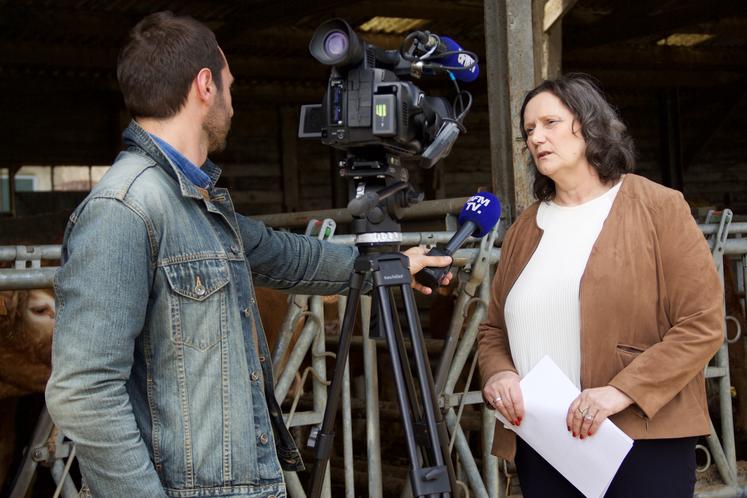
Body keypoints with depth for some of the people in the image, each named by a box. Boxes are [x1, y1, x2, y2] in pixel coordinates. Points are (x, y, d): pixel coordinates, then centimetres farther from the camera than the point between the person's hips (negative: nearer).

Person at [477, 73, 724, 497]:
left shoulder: (659, 208, -2)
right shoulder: (525, 228, 12)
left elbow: (703, 324, -8)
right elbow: (494, 330, 16)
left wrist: (621, 392, -17)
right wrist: (498, 373, -6)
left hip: (643, 443, -4)